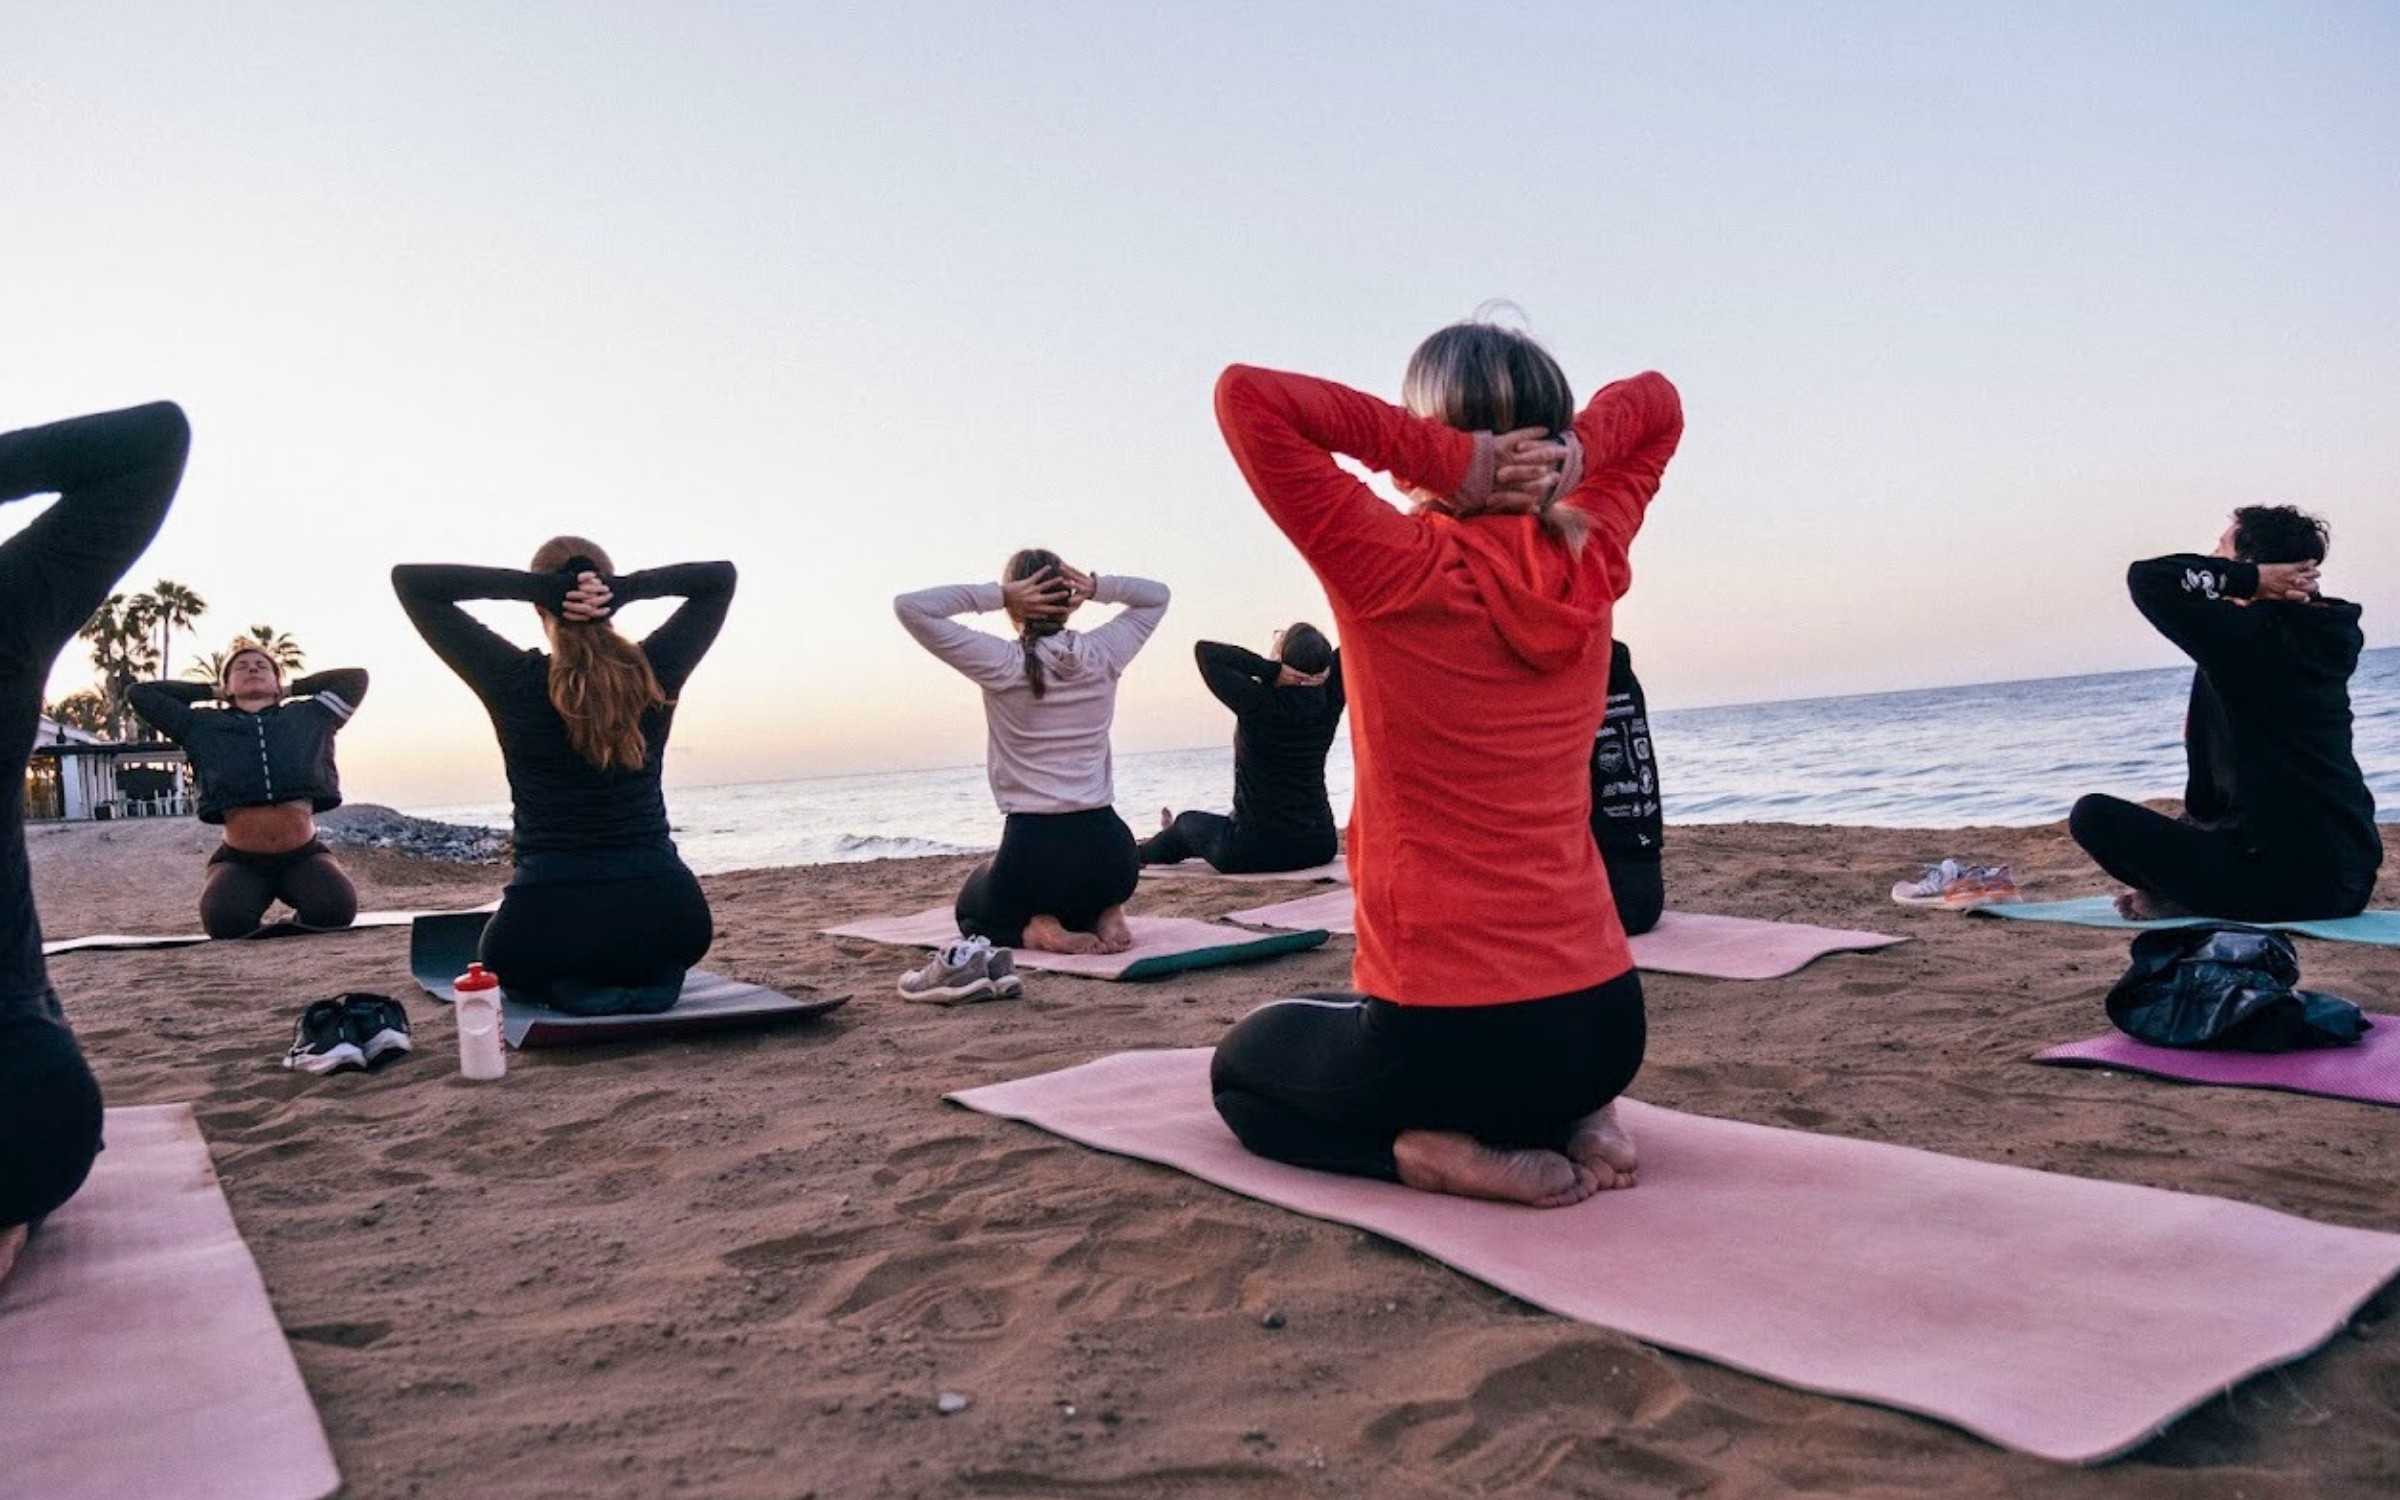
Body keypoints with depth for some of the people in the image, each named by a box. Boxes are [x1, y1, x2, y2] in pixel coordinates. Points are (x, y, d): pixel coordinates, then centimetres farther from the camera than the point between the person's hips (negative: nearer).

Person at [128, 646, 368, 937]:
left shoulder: (310, 717, 13)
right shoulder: (202, 726, 14)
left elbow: (356, 677, 18)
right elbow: (139, 693, 18)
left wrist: (292, 689, 22)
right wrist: (211, 691, 20)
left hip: (304, 855, 0)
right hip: (239, 860, 0)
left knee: (336, 909, -29)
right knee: (224, 920, -30)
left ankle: (303, 919, 10)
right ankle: (252, 924, 9)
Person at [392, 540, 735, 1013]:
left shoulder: (515, 682, -7)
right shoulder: (655, 674, -2)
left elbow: (408, 580, 3)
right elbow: (722, 576, 13)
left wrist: (537, 586, -9)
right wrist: (623, 589, -4)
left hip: (546, 924, -2)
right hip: (667, 918, 2)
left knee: (505, 955, 35)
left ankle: (572, 989, 2)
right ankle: (650, 977, 4)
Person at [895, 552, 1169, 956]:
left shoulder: (1003, 664, -11)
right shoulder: (1103, 655, 0)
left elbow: (909, 606, -10)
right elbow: (1157, 596, 18)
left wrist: (997, 594, -12)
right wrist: (1095, 587, 0)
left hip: (1034, 850, -3)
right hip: (1110, 851, 3)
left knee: (973, 911, 31)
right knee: (1086, 896, 41)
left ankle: (1035, 930, -1)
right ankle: (1103, 916, 5)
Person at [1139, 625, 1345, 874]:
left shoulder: (1258, 704, -20)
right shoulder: (1327, 703, -6)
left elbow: (1205, 650, -17)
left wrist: (1275, 669, -20)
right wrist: (1315, 672, -10)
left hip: (1256, 852, -6)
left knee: (1188, 822, 27)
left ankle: (1138, 853, 58)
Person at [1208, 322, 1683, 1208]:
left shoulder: (1400, 574, -16)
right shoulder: (1586, 566, 1)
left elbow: (1248, 396, -16)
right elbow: (1657, 404, 18)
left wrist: (1449, 460, -18)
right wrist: (1570, 458, -2)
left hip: (1452, 1037, -5)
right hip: (1605, 1025, 6)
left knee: (1243, 1070, 27)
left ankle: (1441, 1153, 1)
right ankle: (1576, 1117, 12)